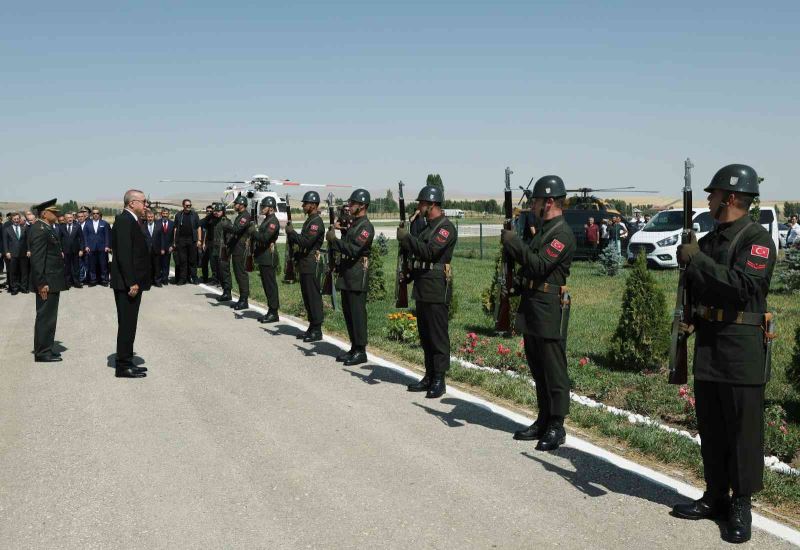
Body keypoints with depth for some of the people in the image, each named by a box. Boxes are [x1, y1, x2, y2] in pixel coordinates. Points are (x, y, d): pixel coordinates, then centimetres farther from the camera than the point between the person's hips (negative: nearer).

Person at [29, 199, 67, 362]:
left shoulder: (47, 228, 14)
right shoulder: (39, 230, -17)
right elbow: (37, 259, -22)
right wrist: (41, 283, -23)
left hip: (52, 281, 11)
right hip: (47, 282, -11)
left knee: (48, 317, 16)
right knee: (45, 317, -4)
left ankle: (46, 350, 24)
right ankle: (42, 353, 3)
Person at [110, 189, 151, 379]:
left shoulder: (130, 220, 15)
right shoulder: (125, 220, -16)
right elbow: (124, 254, -22)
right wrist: (131, 282, -23)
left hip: (131, 282, 10)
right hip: (127, 284, -10)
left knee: (128, 324, 15)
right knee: (127, 325, -4)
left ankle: (125, 362, 24)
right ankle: (123, 366, 3)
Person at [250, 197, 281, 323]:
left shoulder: (273, 221, -14)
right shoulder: (266, 220, 16)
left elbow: (264, 238, -24)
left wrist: (253, 231, -12)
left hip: (269, 259, -10)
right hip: (263, 258, 10)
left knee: (270, 285, -6)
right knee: (266, 285, 13)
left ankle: (273, 313, -1)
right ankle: (271, 311, 20)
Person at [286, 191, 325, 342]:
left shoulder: (317, 222, -15)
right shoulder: (309, 220, 17)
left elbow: (306, 242, -24)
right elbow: (300, 241, 19)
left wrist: (292, 232, -14)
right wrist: (291, 234, 2)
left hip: (311, 266, -10)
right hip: (304, 265, 10)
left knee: (314, 298, -5)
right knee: (307, 297, 13)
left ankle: (317, 331, -1)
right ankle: (312, 328, 20)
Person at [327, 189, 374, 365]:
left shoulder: (366, 226, -13)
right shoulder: (352, 225, 17)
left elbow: (354, 250, -23)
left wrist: (334, 240, -18)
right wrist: (332, 240, 3)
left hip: (358, 278, -10)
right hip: (346, 277, 10)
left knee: (358, 314, -5)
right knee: (348, 313, 12)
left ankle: (361, 351, 1)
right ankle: (354, 348, 20)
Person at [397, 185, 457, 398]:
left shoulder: (446, 227, -12)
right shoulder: (428, 227, 18)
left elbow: (429, 252, -24)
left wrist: (407, 237, -18)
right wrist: (405, 240, 5)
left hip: (437, 291, -10)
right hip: (422, 289, 10)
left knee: (438, 337, -4)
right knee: (425, 336, 13)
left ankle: (439, 381, 1)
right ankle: (429, 376, 21)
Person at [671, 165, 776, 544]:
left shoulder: (757, 239, -10)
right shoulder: (709, 240, 14)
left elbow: (745, 286, -25)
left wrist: (697, 260, -21)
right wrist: (689, 317, 3)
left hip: (742, 349, -8)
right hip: (708, 346, 8)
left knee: (743, 431, 0)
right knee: (711, 428, 13)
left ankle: (741, 507, 11)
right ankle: (716, 498, 24)